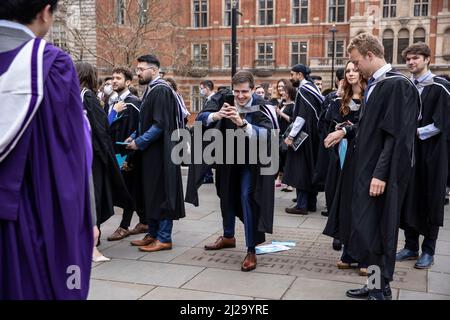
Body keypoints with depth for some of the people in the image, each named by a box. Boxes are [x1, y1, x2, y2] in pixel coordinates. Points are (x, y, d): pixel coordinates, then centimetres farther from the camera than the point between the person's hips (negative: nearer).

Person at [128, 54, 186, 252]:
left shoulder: (161, 91, -16)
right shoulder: (150, 90, 14)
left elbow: (160, 124, -22)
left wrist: (139, 142, -16)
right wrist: (134, 137, 8)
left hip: (160, 153, -10)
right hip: (150, 152, 10)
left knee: (161, 194, -2)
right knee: (150, 194, 14)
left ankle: (164, 238, 6)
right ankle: (153, 234, 24)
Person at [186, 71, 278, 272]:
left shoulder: (261, 109, -21)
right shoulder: (226, 103, -9)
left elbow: (266, 135, -35)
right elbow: (201, 118, -19)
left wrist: (242, 123, -48)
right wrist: (217, 115, -40)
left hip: (251, 160, -5)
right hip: (229, 157, 5)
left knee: (247, 198, -16)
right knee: (227, 195, 18)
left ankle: (251, 251, -6)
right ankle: (228, 236, 41)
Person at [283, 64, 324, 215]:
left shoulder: (303, 90, -15)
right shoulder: (312, 88, 14)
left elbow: (301, 116, -22)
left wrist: (291, 135, -21)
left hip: (303, 136, -10)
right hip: (313, 136, 10)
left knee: (301, 169, -5)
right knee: (310, 168, 13)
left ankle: (301, 205, -3)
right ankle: (311, 203, 19)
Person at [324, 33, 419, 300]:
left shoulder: (398, 85, -17)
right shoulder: (375, 84, 11)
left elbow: (398, 134, -22)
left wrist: (381, 174, -24)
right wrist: (346, 131, 10)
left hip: (382, 173, -9)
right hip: (368, 167, 9)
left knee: (376, 230, -1)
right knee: (369, 229, 14)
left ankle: (381, 290, 13)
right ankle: (377, 284, 26)